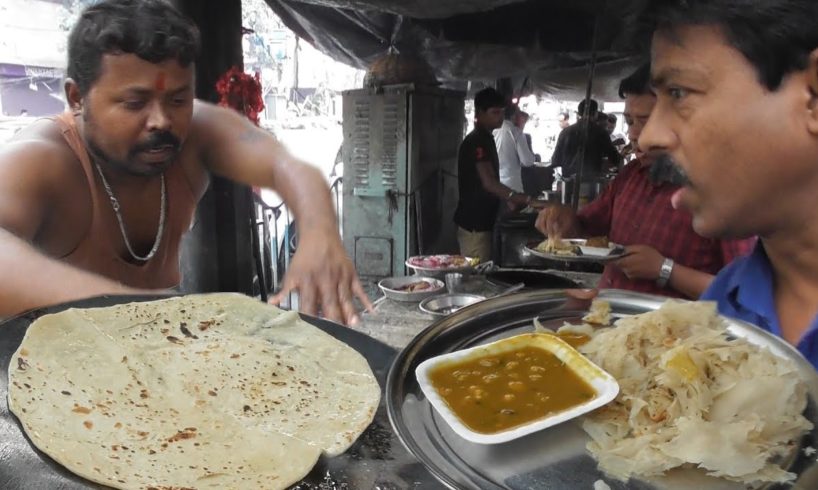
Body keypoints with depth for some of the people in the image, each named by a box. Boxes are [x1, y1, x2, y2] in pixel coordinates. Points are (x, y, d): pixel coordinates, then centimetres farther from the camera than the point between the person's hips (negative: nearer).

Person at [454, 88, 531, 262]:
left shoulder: (485, 139, 14)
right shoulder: (477, 142, -17)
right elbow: (489, 183, -28)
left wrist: (509, 200, 12)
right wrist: (526, 200, -34)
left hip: (482, 221, 10)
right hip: (474, 223, -10)